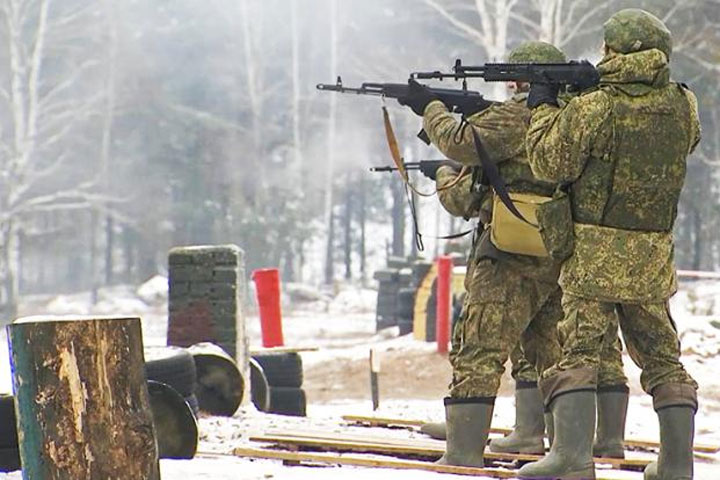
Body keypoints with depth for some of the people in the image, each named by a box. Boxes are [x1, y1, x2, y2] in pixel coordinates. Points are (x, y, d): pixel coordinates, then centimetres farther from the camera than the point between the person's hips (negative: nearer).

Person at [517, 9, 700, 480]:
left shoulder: (592, 110, -15)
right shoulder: (682, 107, 0)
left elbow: (550, 163, -8)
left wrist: (543, 107, 7)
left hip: (594, 253, -5)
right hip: (653, 256, 5)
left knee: (578, 352, -4)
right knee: (661, 357, 13)